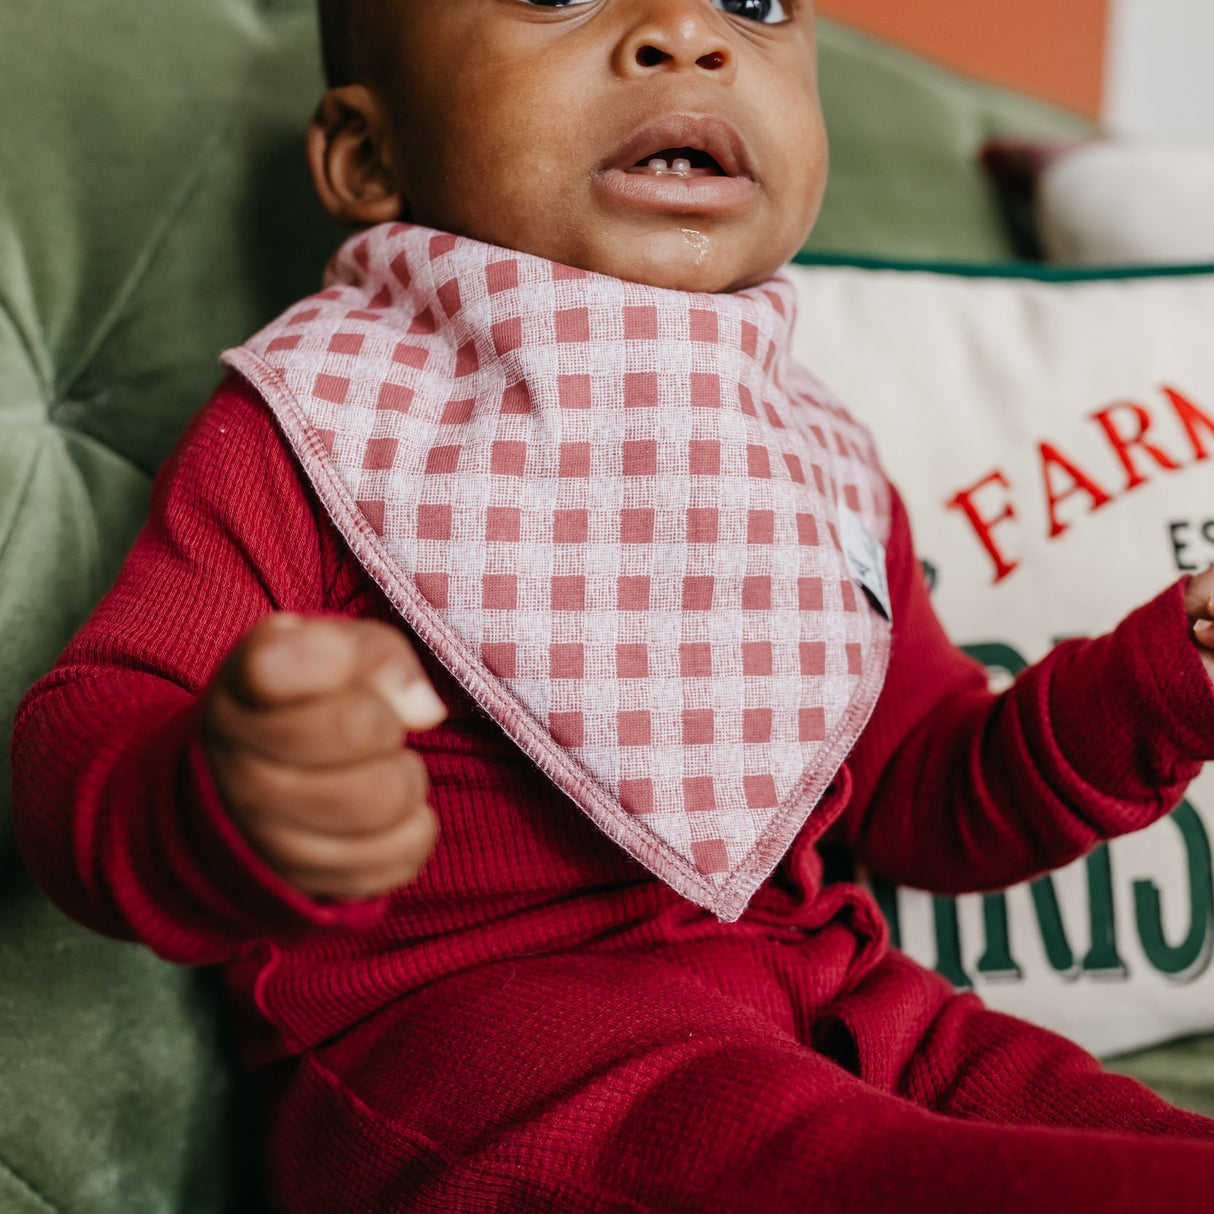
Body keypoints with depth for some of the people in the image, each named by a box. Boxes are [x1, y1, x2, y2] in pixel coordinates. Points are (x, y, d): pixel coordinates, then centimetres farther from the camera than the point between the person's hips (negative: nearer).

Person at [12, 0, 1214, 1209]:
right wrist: (227, 805, -38)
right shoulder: (317, 423, -7)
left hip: (821, 993, 6)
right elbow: (79, 744, -15)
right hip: (452, 1017, -5)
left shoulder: (821, 460, 11)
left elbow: (925, 801, 17)